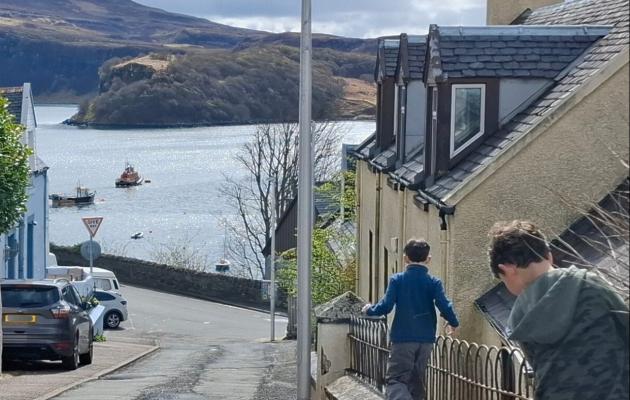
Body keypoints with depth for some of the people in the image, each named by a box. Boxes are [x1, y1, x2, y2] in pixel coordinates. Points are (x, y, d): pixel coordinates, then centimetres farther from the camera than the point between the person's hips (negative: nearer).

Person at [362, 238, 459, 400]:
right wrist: (453, 323, 11)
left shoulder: (397, 280, -4)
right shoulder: (434, 282, -1)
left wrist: (370, 310, 13)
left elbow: (385, 306, -8)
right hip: (426, 339, 3)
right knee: (416, 380, 16)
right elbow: (445, 306, -9)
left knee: (396, 379, -6)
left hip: (403, 338, -3)